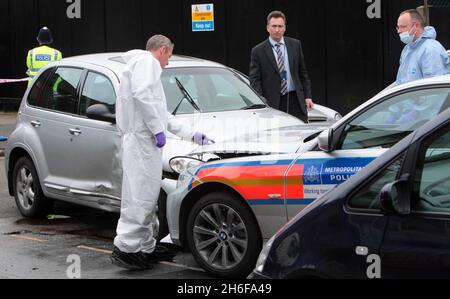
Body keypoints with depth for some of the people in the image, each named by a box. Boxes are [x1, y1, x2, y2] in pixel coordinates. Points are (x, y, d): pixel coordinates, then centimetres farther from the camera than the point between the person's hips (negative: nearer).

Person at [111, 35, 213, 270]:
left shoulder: (147, 65, 31)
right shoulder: (146, 61, -1)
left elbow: (162, 113, 34)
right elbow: (141, 94, -20)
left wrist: (192, 135, 36)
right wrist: (157, 129, -17)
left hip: (144, 139, 11)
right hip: (142, 138, -11)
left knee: (147, 197, 13)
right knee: (140, 195, -12)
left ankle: (146, 247, 18)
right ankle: (125, 249, -13)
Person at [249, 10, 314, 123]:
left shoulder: (295, 45, 10)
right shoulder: (258, 51, -1)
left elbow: (303, 73, 13)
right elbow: (254, 80, -3)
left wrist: (307, 96, 7)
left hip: (296, 101, 3)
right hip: (273, 103, -3)